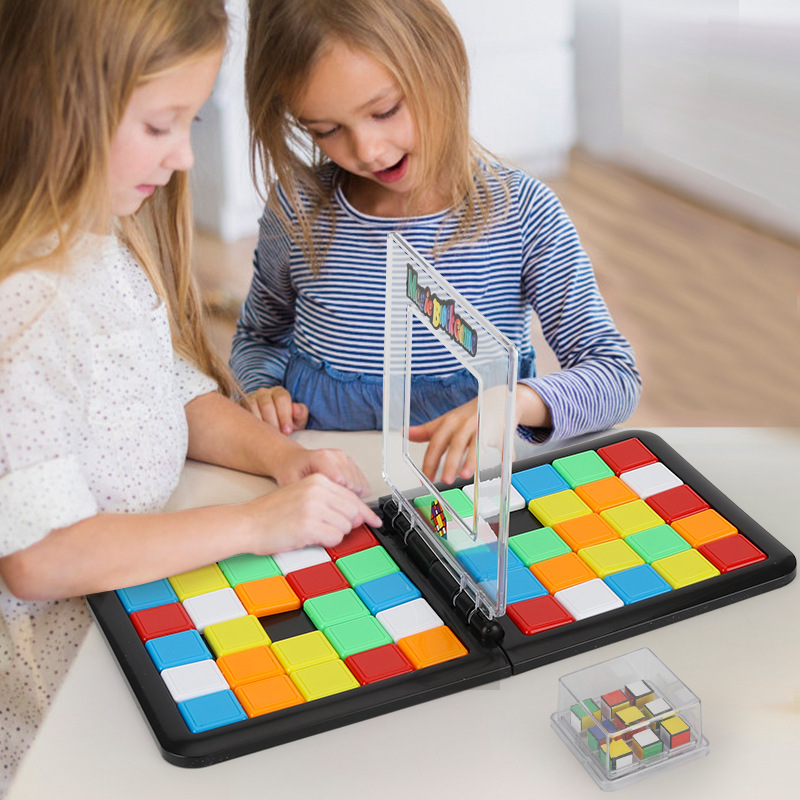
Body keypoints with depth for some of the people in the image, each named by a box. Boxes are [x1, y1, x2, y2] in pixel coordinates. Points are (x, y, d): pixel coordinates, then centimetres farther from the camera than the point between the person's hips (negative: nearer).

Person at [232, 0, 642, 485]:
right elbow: (260, 336, 19)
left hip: (472, 478, -2)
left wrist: (517, 400, -28)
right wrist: (263, 389, -4)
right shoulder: (297, 208, -1)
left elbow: (618, 378, -8)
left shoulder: (522, 213, -8)